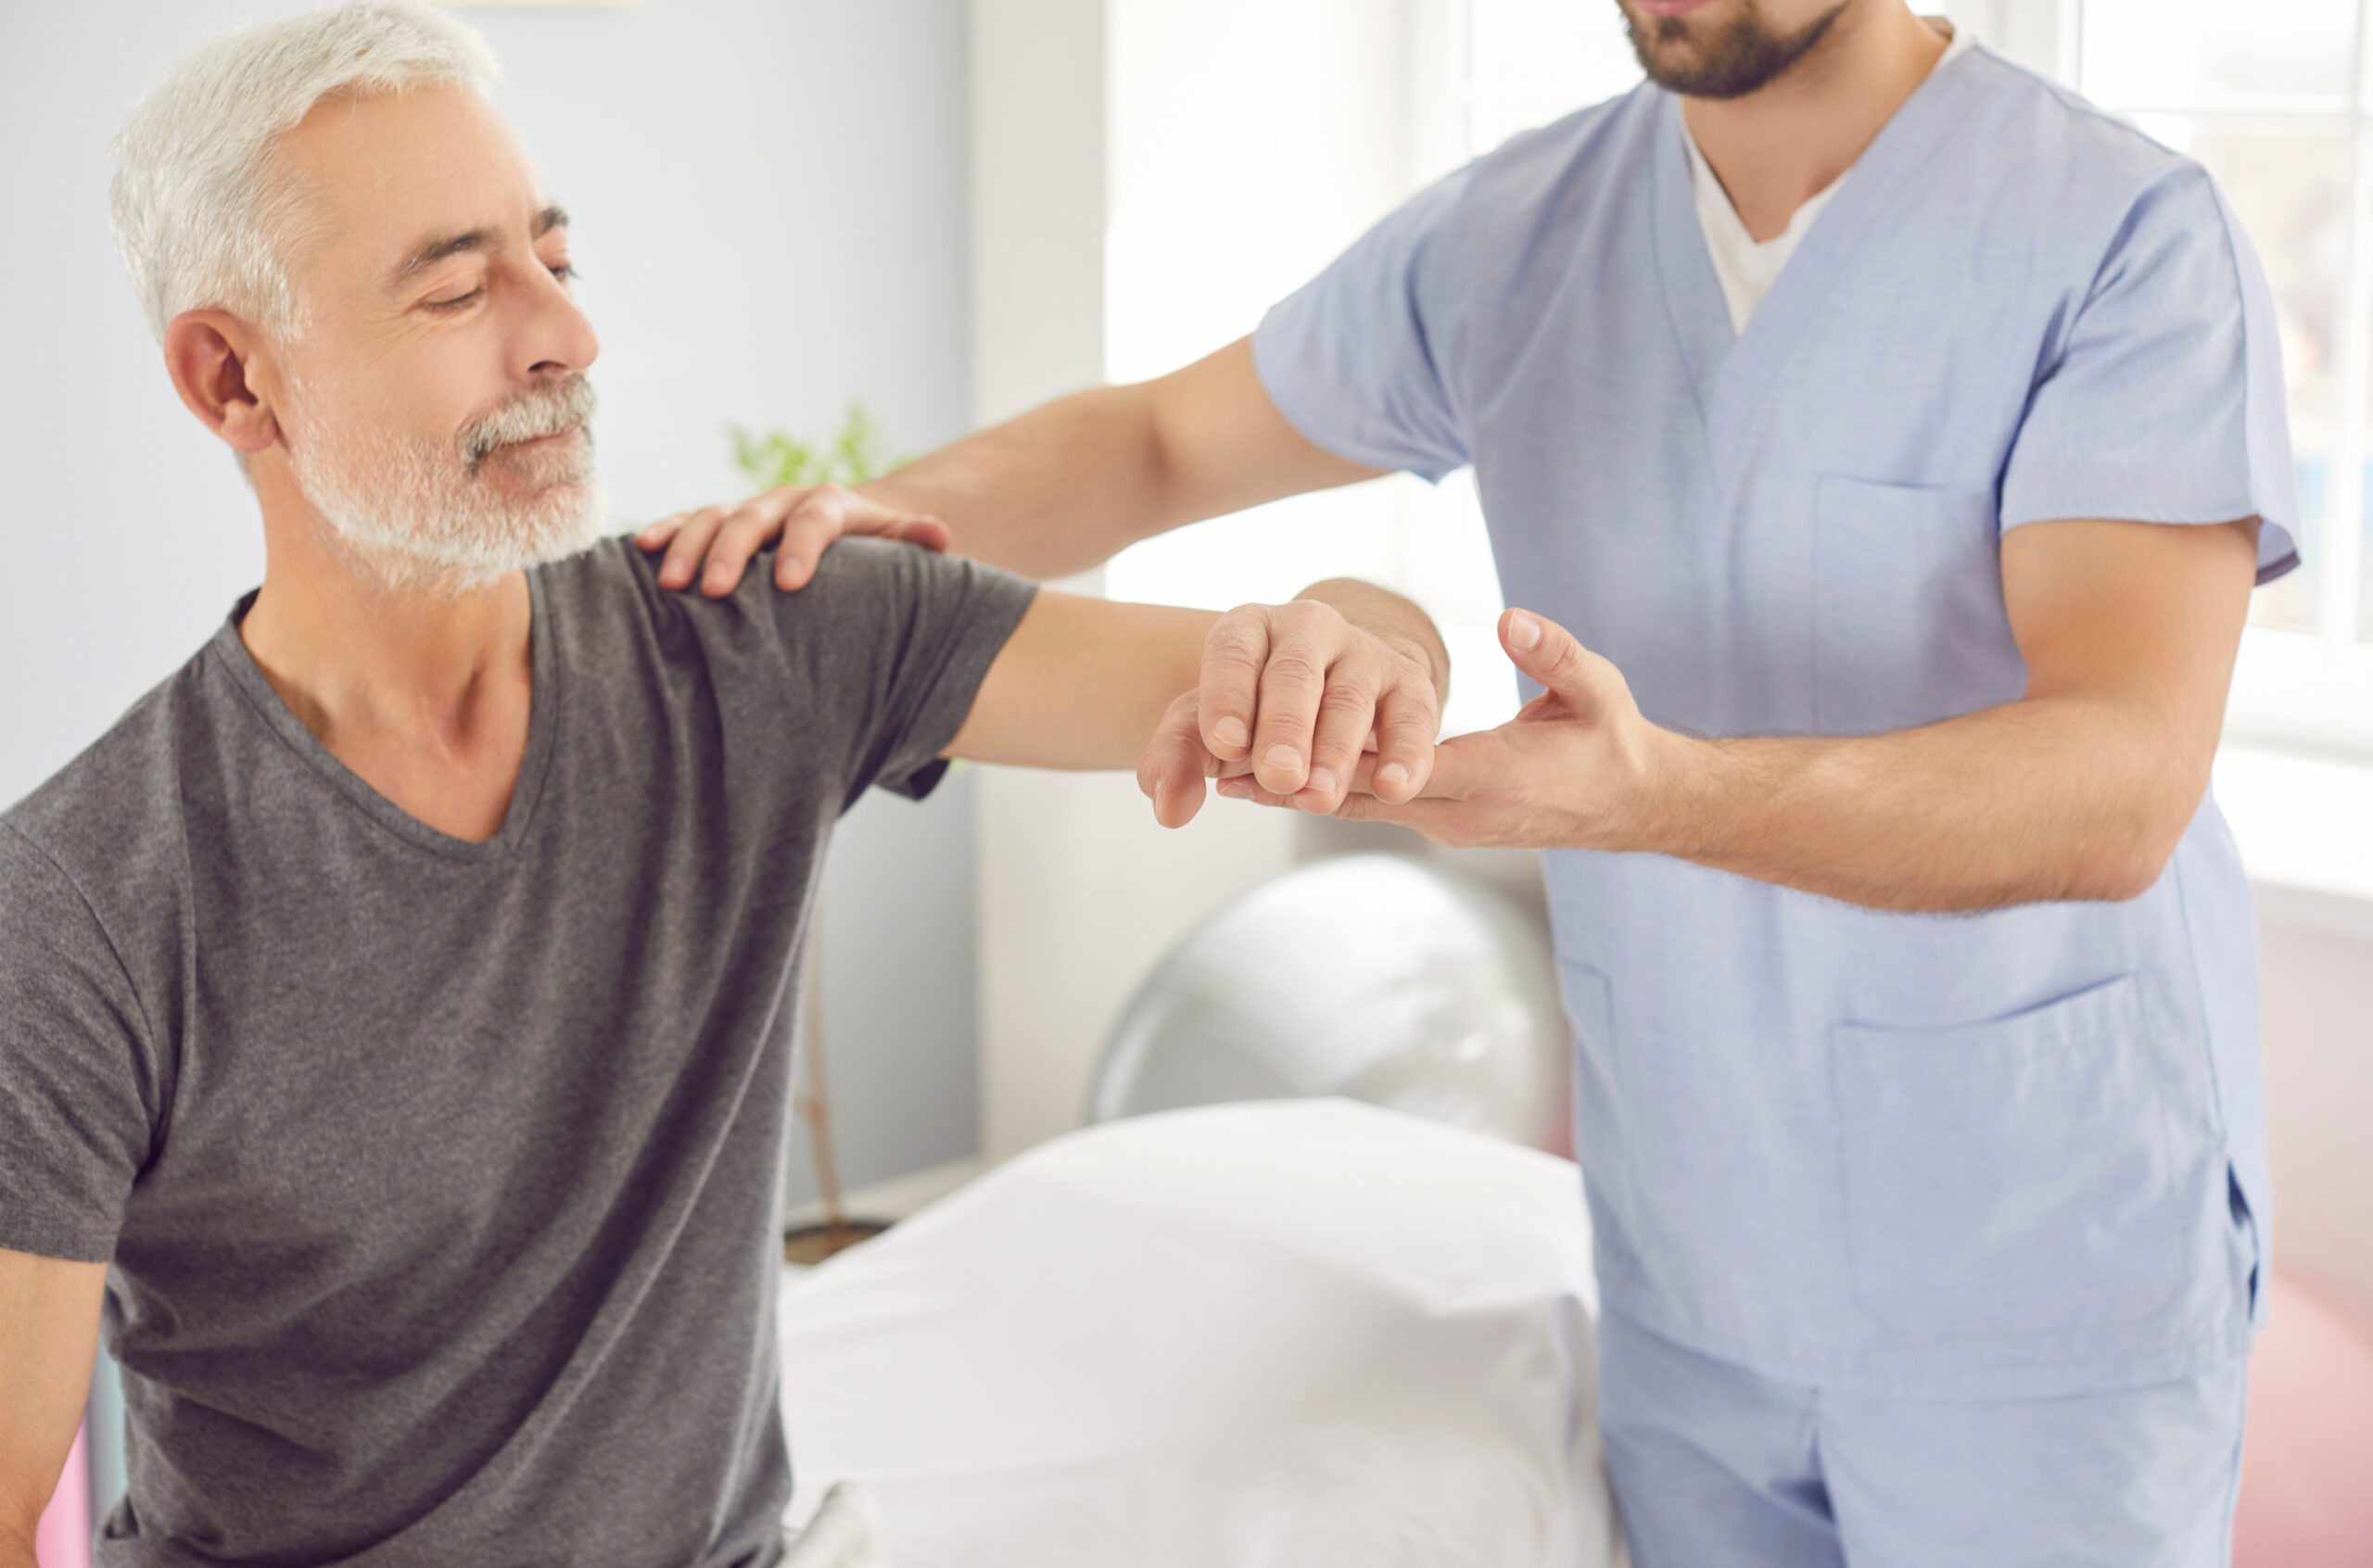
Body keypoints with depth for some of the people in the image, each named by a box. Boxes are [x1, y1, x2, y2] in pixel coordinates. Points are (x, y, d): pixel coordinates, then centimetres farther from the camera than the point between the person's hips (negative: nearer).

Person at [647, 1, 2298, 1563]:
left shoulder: (2128, 236, -17)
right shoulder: (1514, 235, -1)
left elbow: (2121, 789, -29)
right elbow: (1161, 438, 11)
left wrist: (1652, 792, -44)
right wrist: (896, 513, -10)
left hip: (2050, 1282, -4)